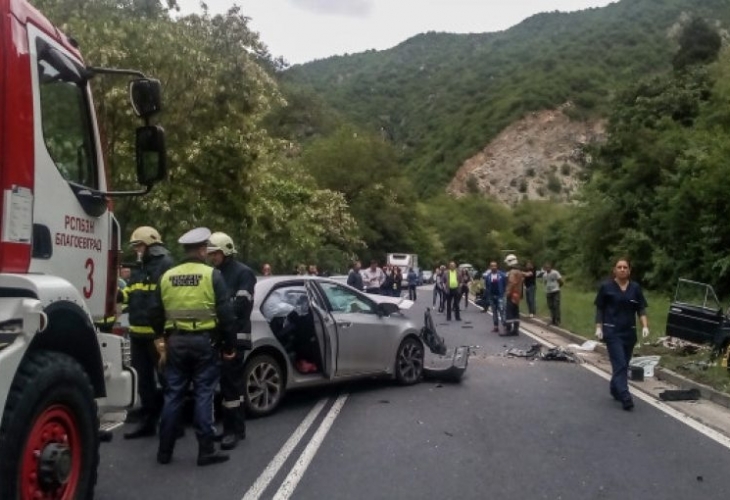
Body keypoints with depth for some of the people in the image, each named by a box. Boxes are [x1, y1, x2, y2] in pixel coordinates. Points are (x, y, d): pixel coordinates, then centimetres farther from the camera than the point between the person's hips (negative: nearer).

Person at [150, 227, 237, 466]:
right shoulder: (212, 275, -6)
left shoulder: (167, 276, 7)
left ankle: (165, 450, 17)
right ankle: (206, 450, 5)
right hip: (204, 341, -4)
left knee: (173, 395, 11)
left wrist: (164, 337, 25)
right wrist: (229, 345, -2)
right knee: (203, 395, 2)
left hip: (176, 341, 4)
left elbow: (155, 314, 11)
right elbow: (226, 314, -9)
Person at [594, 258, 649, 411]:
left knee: (624, 364, 12)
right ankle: (625, 398, -14)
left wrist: (645, 326, -9)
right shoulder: (606, 287, -3)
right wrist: (599, 327, -6)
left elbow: (641, 309, 5)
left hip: (629, 331, 4)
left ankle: (615, 390, 32)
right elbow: (599, 309, 1)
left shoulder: (635, 288, 5)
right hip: (612, 331, -4)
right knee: (620, 364, -11)